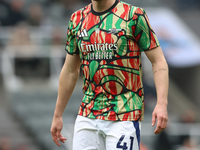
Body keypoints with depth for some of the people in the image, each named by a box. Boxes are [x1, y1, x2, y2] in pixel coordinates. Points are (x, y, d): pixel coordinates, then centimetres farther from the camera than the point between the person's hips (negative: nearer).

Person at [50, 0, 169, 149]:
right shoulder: (77, 19, 10)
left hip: (124, 116, -5)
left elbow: (159, 61, -6)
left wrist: (162, 104, -19)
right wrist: (57, 115, 19)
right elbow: (70, 71, 18)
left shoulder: (134, 15, -4)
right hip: (87, 117, 5)